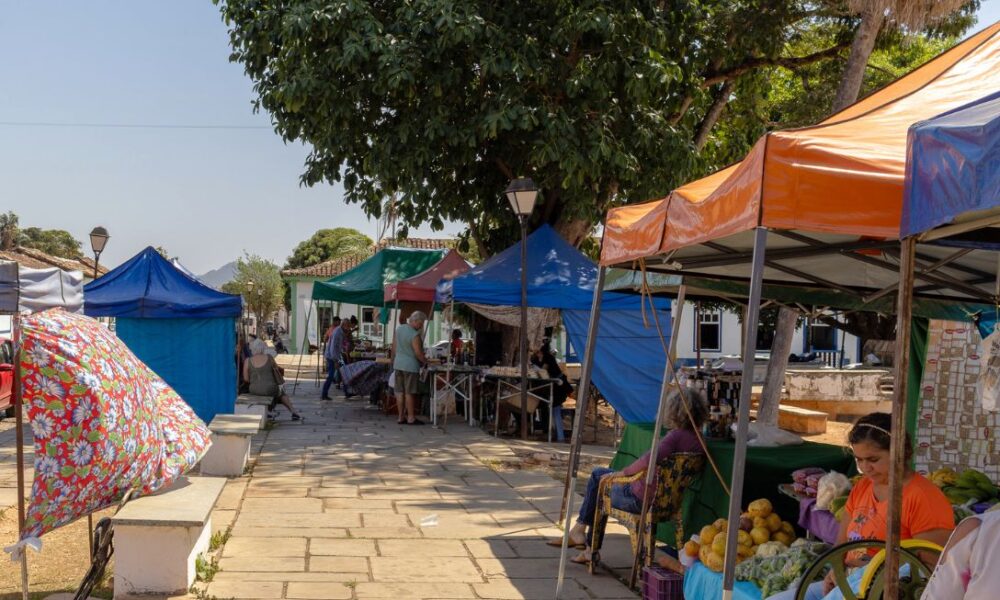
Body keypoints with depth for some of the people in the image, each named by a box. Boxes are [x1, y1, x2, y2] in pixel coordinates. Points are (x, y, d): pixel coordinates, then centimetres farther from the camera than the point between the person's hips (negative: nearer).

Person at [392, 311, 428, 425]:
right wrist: (426, 362, -3)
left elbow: (394, 347, 14)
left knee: (400, 391, 10)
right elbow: (418, 353, -18)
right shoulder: (415, 335, -18)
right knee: (409, 393, -1)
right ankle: (411, 418, 5)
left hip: (398, 364, 8)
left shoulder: (399, 329, 6)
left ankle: (401, 417, 15)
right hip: (410, 366, -7)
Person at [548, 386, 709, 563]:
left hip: (642, 498, -8)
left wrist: (624, 472, -22)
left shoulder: (676, 436, -23)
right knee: (598, 474, 22)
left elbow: (649, 460, -38)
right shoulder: (698, 441, 3)